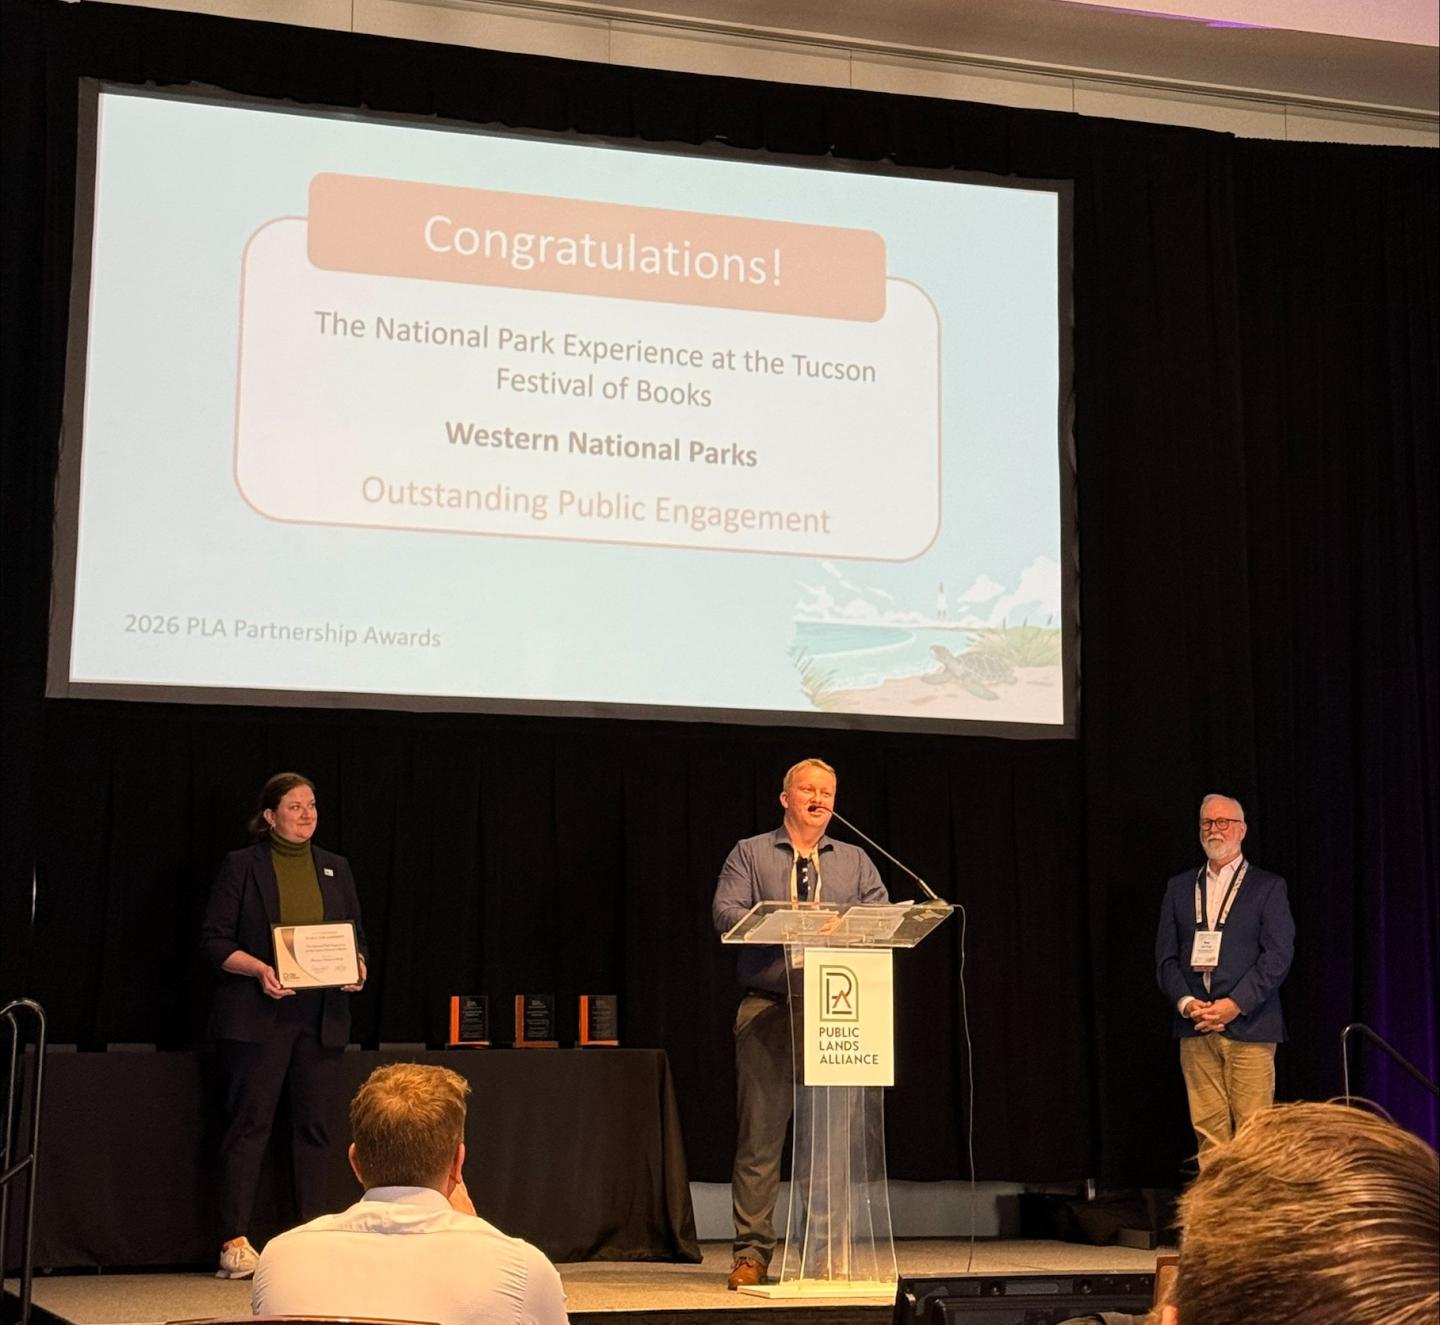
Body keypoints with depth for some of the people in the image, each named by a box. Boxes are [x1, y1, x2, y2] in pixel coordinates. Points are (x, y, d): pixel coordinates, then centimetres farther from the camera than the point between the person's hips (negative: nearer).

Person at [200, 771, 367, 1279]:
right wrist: (258, 969, -17)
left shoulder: (335, 868, 15)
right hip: (257, 1014, -4)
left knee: (314, 1124, 4)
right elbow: (213, 940, -2)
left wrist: (356, 966, -4)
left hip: (322, 1017, 4)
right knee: (248, 1123, -4)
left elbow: (357, 937, 18)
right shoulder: (241, 865, 2)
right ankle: (234, 1241, -2)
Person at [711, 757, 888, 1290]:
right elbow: (724, 913, -3)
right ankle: (751, 1252, 0)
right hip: (768, 1007, -2)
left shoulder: (854, 861, 19)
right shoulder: (750, 854, 11)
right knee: (760, 1132, -4)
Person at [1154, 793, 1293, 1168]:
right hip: (1195, 1026, 3)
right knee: (1208, 1130, 1)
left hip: (1248, 1024, -3)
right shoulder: (1179, 887, 15)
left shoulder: (1268, 886, 5)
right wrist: (1186, 1002, -6)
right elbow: (1165, 956, 11)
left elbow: (1278, 955, -4)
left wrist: (1235, 1005, -12)